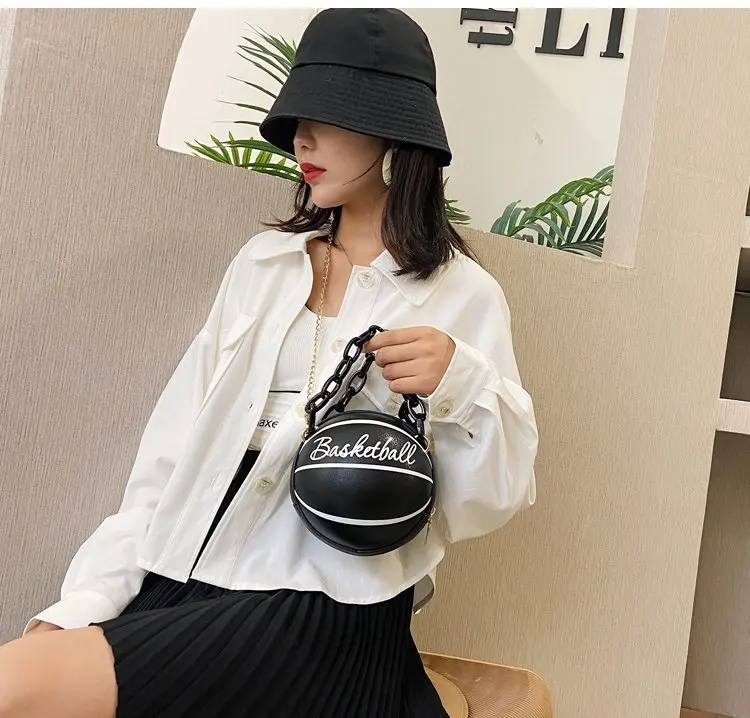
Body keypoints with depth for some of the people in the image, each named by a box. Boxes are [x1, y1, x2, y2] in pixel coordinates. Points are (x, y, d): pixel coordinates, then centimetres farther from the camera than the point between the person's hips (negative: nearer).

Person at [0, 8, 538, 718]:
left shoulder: (462, 295, 0)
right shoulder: (264, 260, 12)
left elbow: (494, 498, -1)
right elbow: (173, 449, 8)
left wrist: (459, 381, -19)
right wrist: (86, 599, 0)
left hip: (321, 611, -4)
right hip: (178, 583, 5)